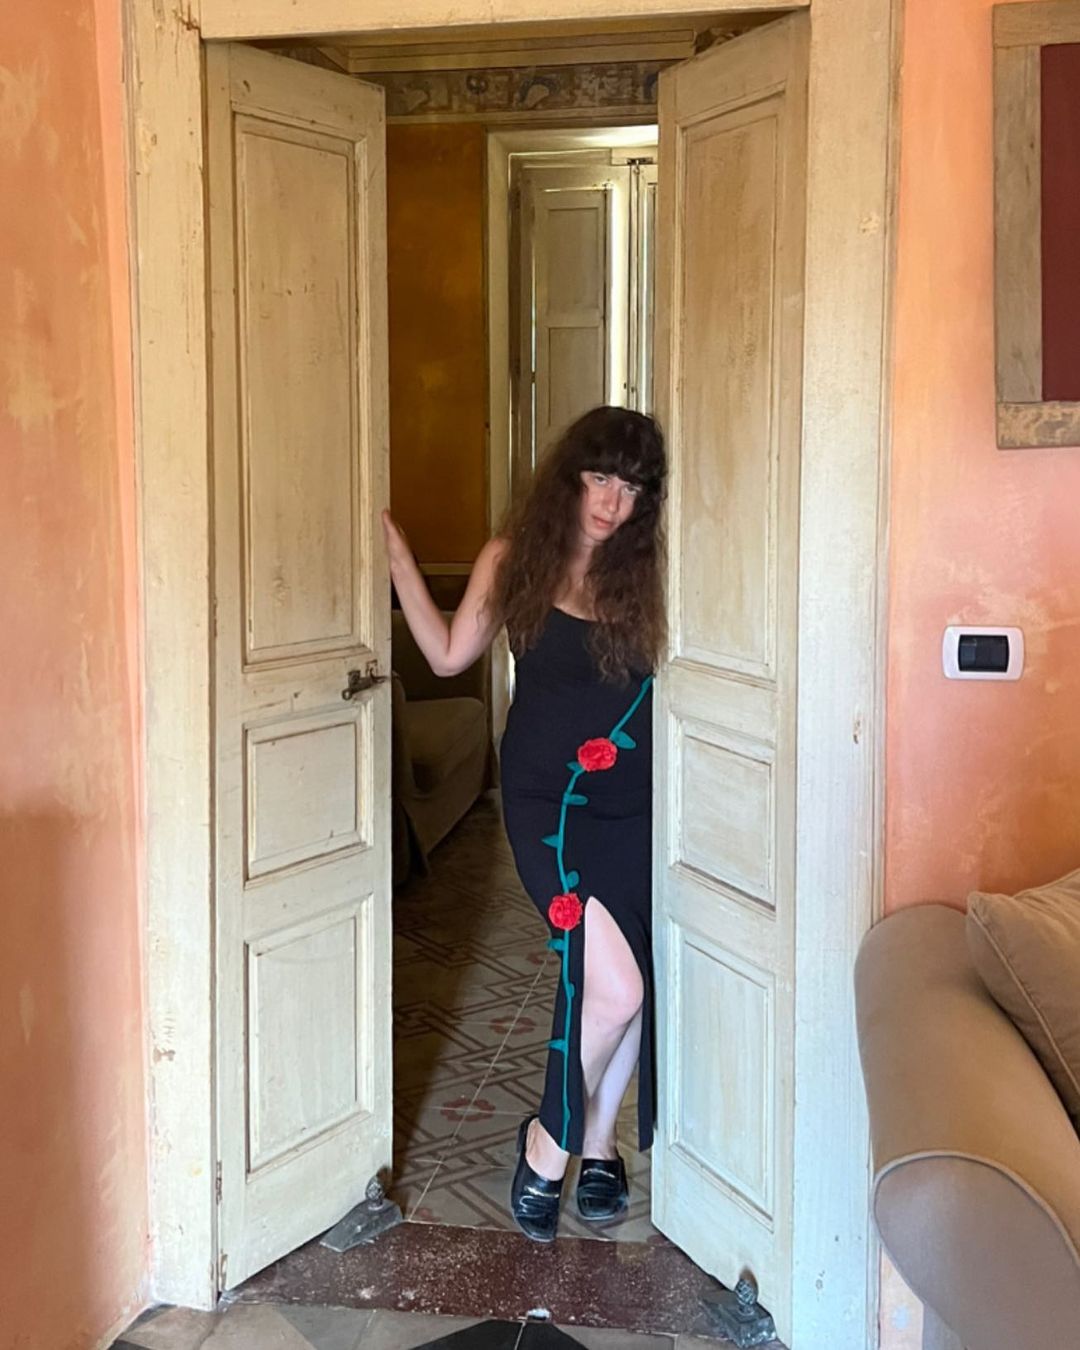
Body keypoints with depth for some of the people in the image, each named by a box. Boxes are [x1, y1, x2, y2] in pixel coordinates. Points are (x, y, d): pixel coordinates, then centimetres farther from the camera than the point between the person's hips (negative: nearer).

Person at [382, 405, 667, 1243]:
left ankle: (598, 1143, 32)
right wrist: (398, 559, 3)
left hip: (632, 802, 3)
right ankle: (549, 1142, 9)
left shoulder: (649, 569, 0)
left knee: (630, 984, 7)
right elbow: (449, 655, 8)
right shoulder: (516, 559, 0)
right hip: (547, 797, -2)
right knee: (613, 984, -16)